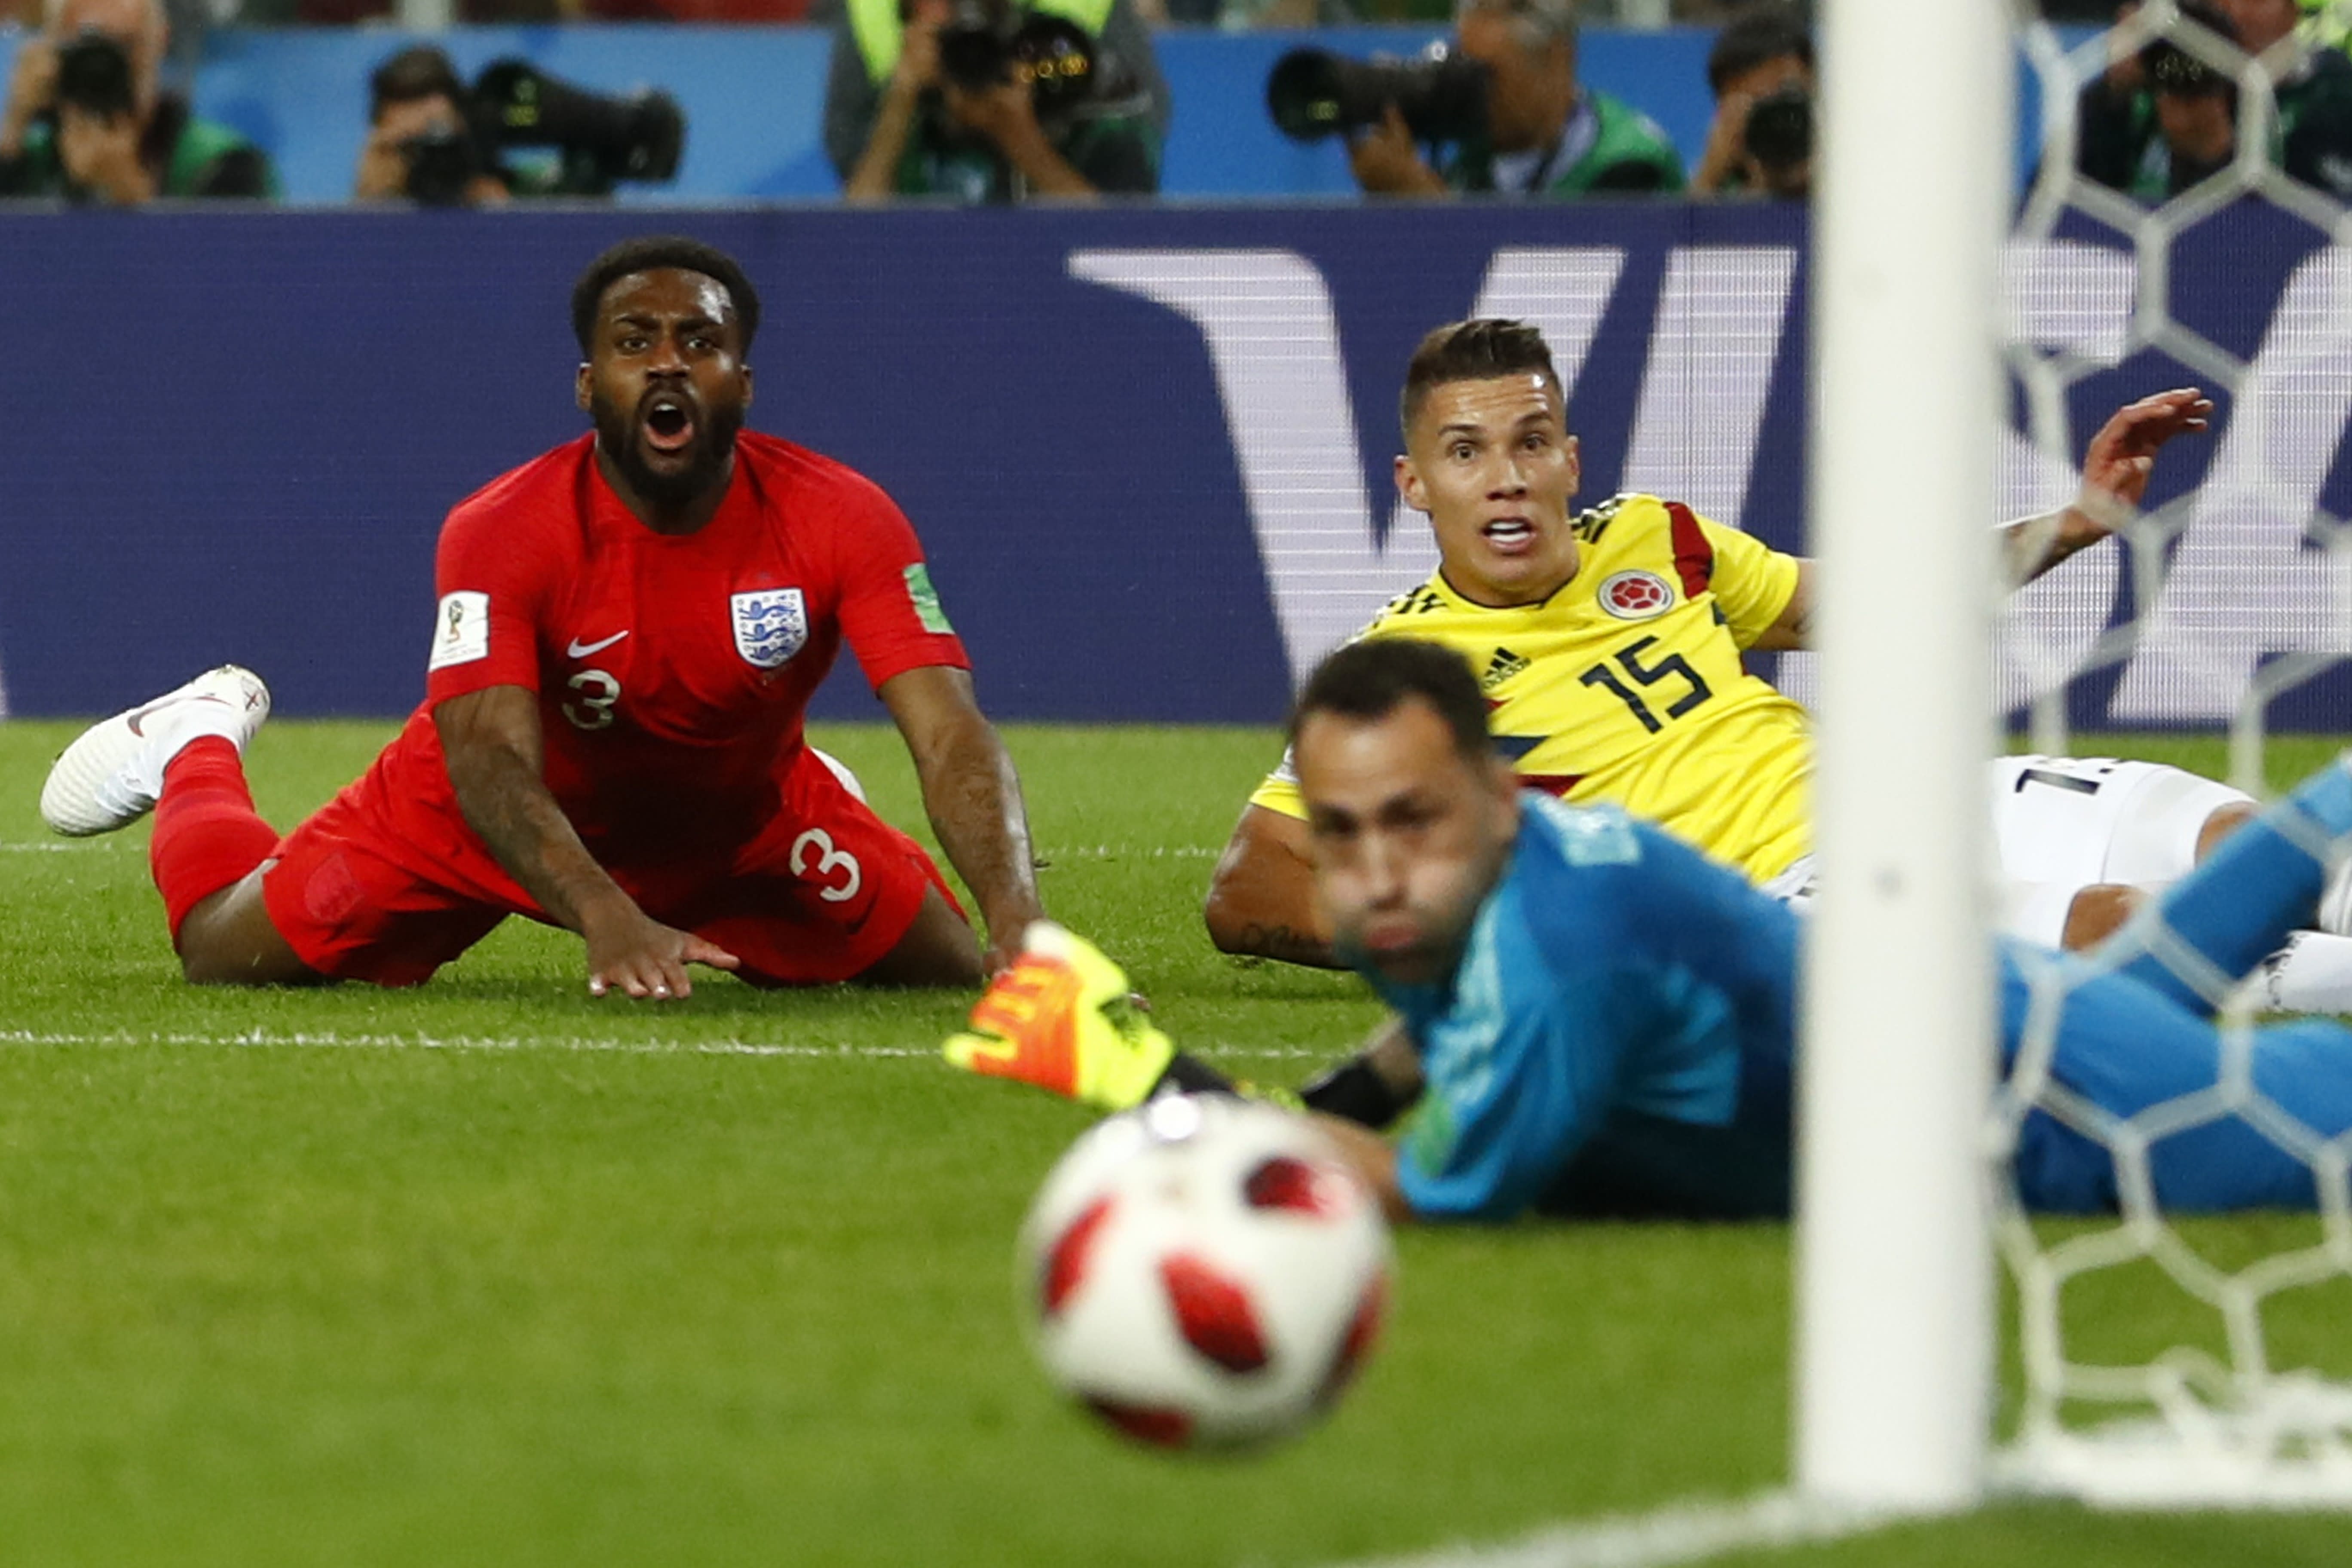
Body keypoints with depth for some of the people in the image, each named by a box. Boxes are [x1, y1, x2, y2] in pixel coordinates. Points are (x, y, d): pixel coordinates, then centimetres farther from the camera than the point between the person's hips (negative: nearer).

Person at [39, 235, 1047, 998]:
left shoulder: (841, 523, -29)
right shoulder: (502, 534, -33)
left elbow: (951, 737, -37)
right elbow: (491, 762, -44)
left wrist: (1017, 918, -56)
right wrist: (608, 917, -63)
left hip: (745, 817, 2)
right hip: (502, 811, -2)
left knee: (946, 970, -1)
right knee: (226, 955, -3)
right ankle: (200, 745, 33)